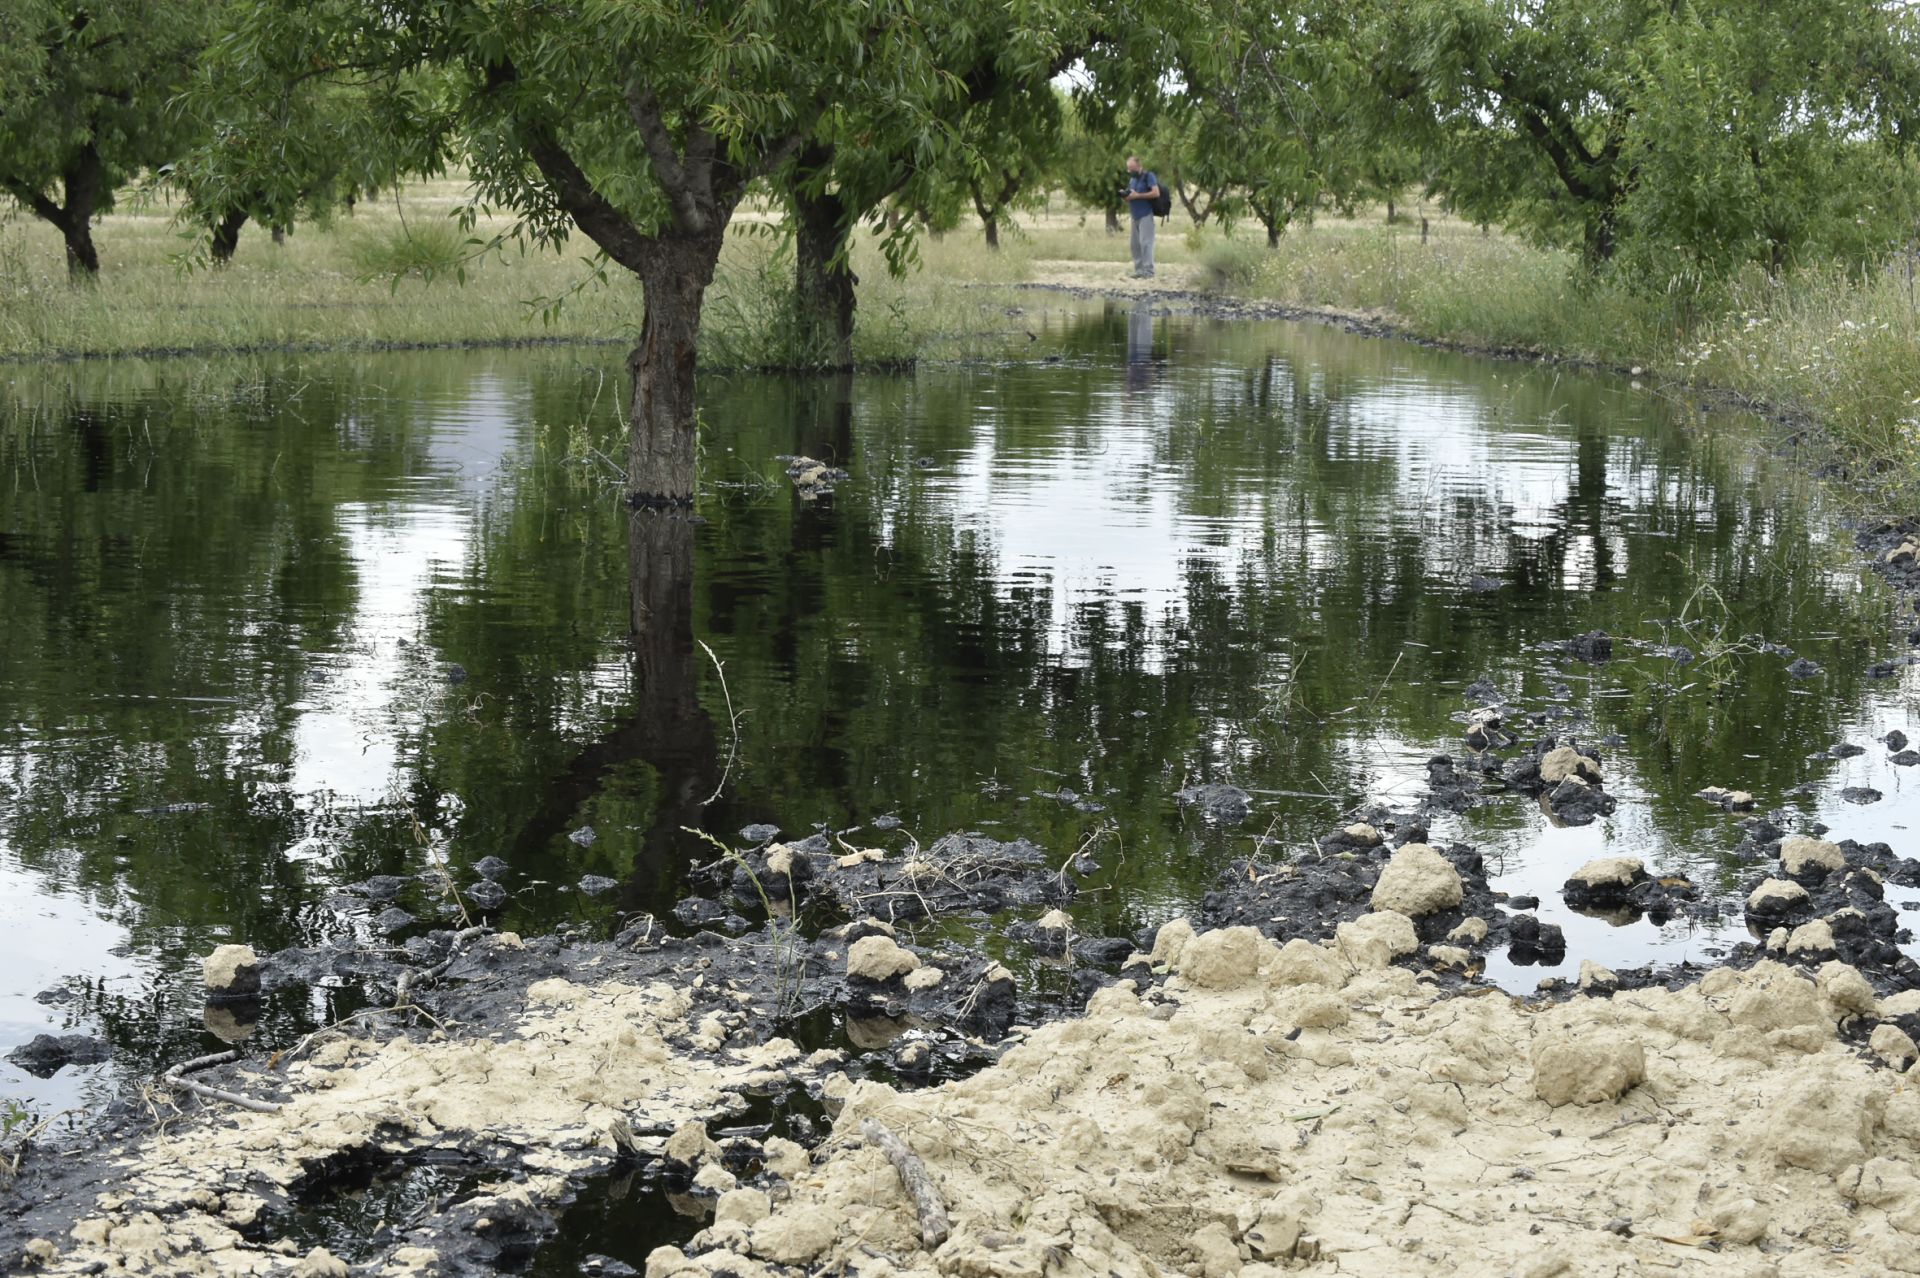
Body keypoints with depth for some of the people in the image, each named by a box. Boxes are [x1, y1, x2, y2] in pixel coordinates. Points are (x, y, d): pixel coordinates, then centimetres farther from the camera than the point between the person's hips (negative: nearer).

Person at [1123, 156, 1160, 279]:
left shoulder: (1148, 176, -6)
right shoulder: (1132, 179, 19)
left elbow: (1156, 193, -16)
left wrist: (1137, 195, -17)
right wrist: (1127, 196, 2)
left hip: (1145, 215, -8)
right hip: (1135, 216, 8)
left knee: (1145, 242, -12)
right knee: (1135, 244, 4)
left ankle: (1148, 271, -12)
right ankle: (1139, 270, 8)